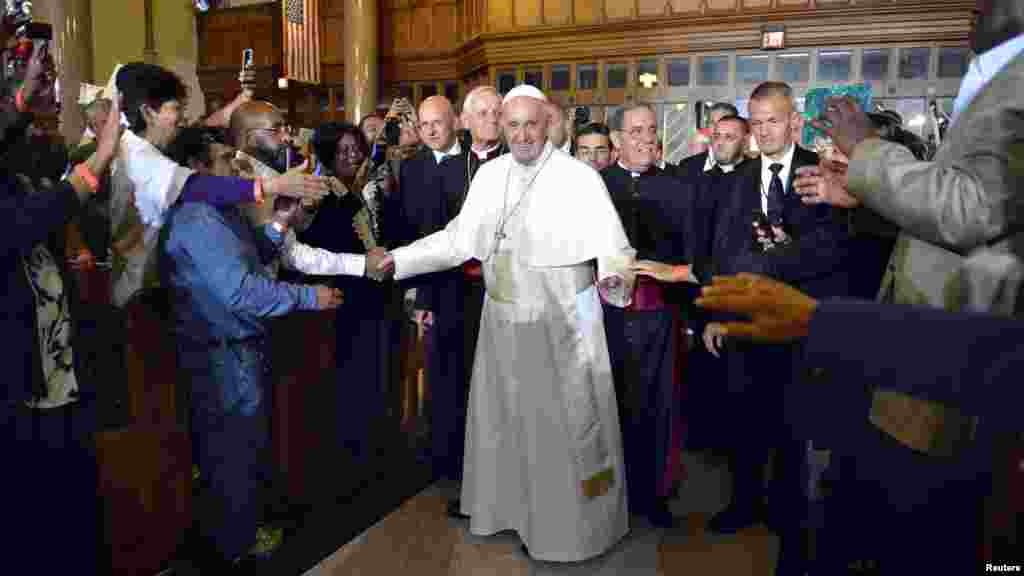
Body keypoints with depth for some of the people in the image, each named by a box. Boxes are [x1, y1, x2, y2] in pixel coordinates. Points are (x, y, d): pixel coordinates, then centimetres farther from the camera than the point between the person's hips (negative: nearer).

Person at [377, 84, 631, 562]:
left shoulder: (580, 178, -13)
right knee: (503, 418, 20)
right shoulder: (489, 174, 3)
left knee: (567, 425, 7)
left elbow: (612, 245, -17)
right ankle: (508, 503, 43)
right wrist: (397, 259, 2)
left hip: (562, 323, -5)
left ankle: (575, 523, 29)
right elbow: (457, 240, 7)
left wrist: (612, 274, -39)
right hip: (503, 320, 6)